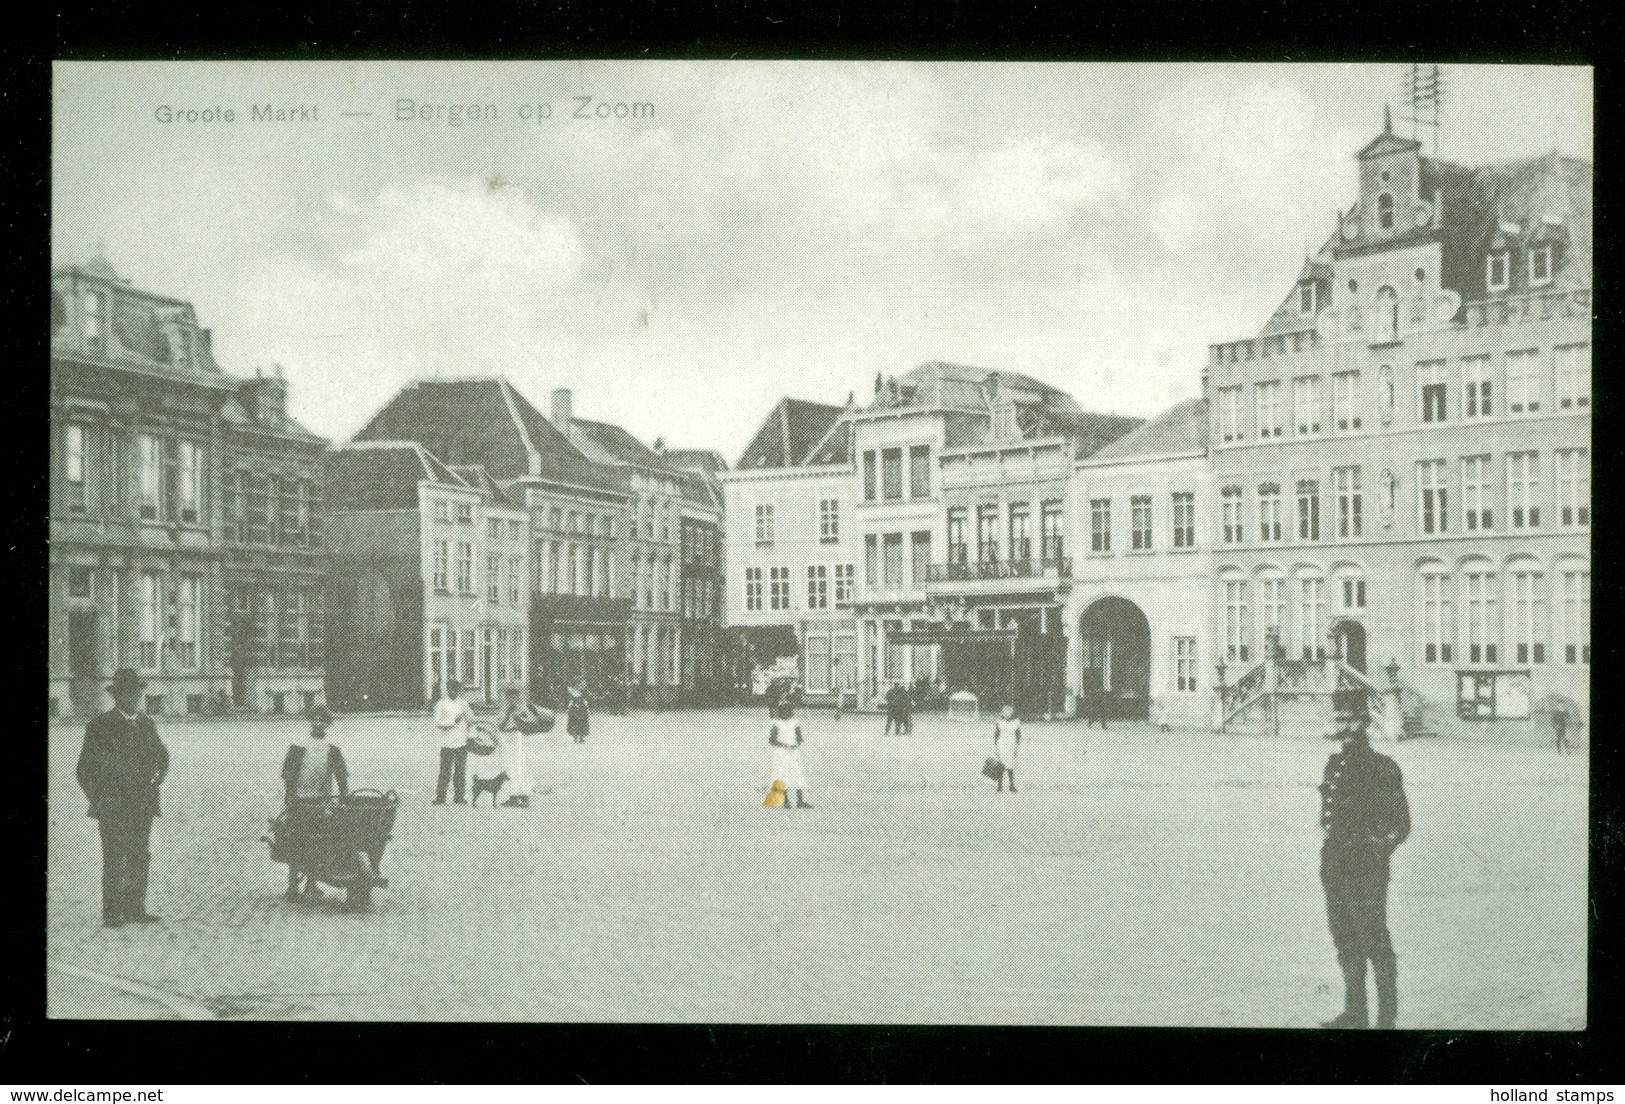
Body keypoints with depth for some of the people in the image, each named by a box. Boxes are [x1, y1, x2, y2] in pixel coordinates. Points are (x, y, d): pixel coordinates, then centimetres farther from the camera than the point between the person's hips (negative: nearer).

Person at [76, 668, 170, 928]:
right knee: (114, 861, -4)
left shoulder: (147, 724, 11)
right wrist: (99, 800, -6)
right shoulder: (99, 726, -4)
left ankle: (135, 908, 12)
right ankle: (112, 913, 1)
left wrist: (154, 785, 11)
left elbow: (162, 757, 25)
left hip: (142, 806, 5)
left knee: (140, 858, 4)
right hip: (112, 807, -5)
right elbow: (85, 769, -2)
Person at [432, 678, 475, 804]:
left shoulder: (462, 703, 11)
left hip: (462, 742, 4)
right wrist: (453, 721, -17)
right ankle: (440, 798, 1)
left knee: (461, 771, 4)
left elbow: (471, 719, 18)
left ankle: (461, 797, 10)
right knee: (445, 772, -4)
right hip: (447, 744, -4)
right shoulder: (441, 704, -1)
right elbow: (437, 723, -8)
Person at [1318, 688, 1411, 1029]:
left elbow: (1400, 825, -8)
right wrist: (1332, 853, 14)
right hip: (1335, 871, 7)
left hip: (1366, 873, -7)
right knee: (1345, 941, 14)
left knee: (1375, 943, -2)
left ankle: (1387, 1016, 6)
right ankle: (1354, 1013, 24)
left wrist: (1373, 854, -12)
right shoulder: (1334, 765, 11)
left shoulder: (1382, 769, -9)